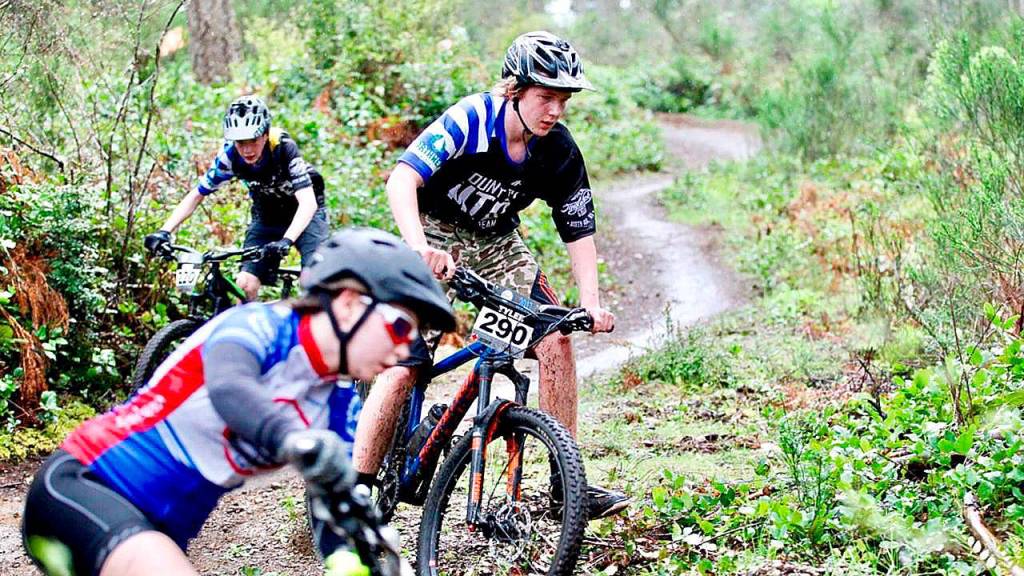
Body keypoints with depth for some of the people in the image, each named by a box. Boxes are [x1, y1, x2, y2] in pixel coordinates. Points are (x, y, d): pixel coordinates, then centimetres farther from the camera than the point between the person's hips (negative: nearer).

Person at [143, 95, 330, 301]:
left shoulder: (284, 148, -31)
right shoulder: (230, 156, -22)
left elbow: (308, 202, -39)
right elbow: (196, 195, -14)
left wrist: (286, 241, -54)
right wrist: (164, 231, -26)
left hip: (304, 214, -3)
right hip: (267, 218, 3)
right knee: (245, 284, -13)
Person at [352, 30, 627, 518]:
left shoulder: (560, 153, -12)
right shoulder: (470, 120, -25)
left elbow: (579, 231, -5)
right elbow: (402, 179, -36)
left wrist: (591, 304, -18)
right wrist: (419, 247, -52)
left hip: (497, 244, 4)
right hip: (436, 238, -4)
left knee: (556, 338, -12)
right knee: (402, 365, -15)